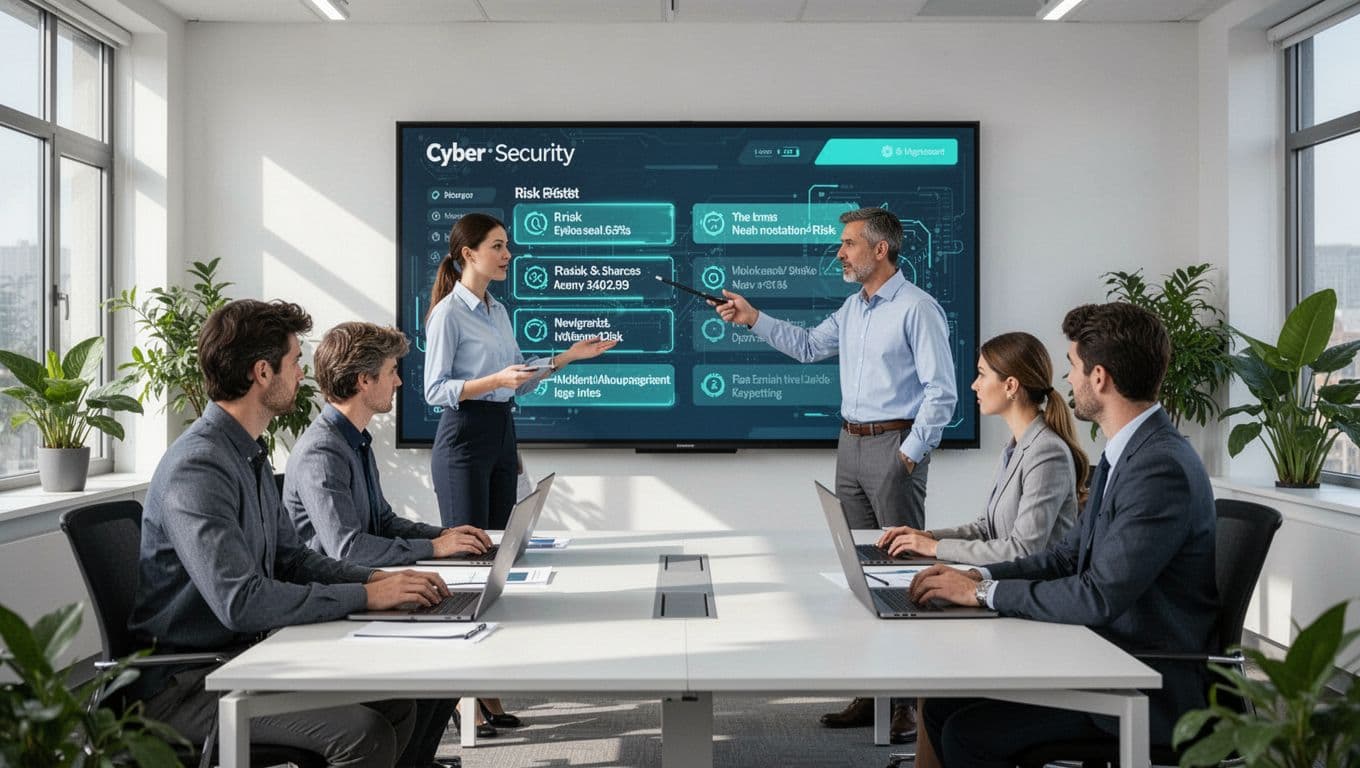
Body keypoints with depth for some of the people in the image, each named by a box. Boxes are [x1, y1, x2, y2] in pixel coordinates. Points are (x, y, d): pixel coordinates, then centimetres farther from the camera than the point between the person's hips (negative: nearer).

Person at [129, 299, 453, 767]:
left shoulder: (251, 455, 12)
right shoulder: (198, 468, -22)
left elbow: (291, 559, 16)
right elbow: (240, 601, -29)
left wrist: (377, 578, -1)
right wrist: (365, 596, -22)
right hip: (185, 680, -9)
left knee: (394, 705, -1)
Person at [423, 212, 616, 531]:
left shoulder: (498, 310, 14)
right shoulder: (448, 313, -10)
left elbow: (522, 380, 18)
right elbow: (435, 390, -14)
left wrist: (570, 355, 8)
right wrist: (497, 380, -24)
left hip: (503, 433, 8)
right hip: (464, 435, -8)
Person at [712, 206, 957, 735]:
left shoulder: (917, 308, -11)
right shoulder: (852, 308, 14)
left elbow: (941, 390, -14)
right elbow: (809, 346, 26)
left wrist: (911, 453, -16)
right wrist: (753, 319, 18)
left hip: (894, 444, -9)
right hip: (851, 443, 9)